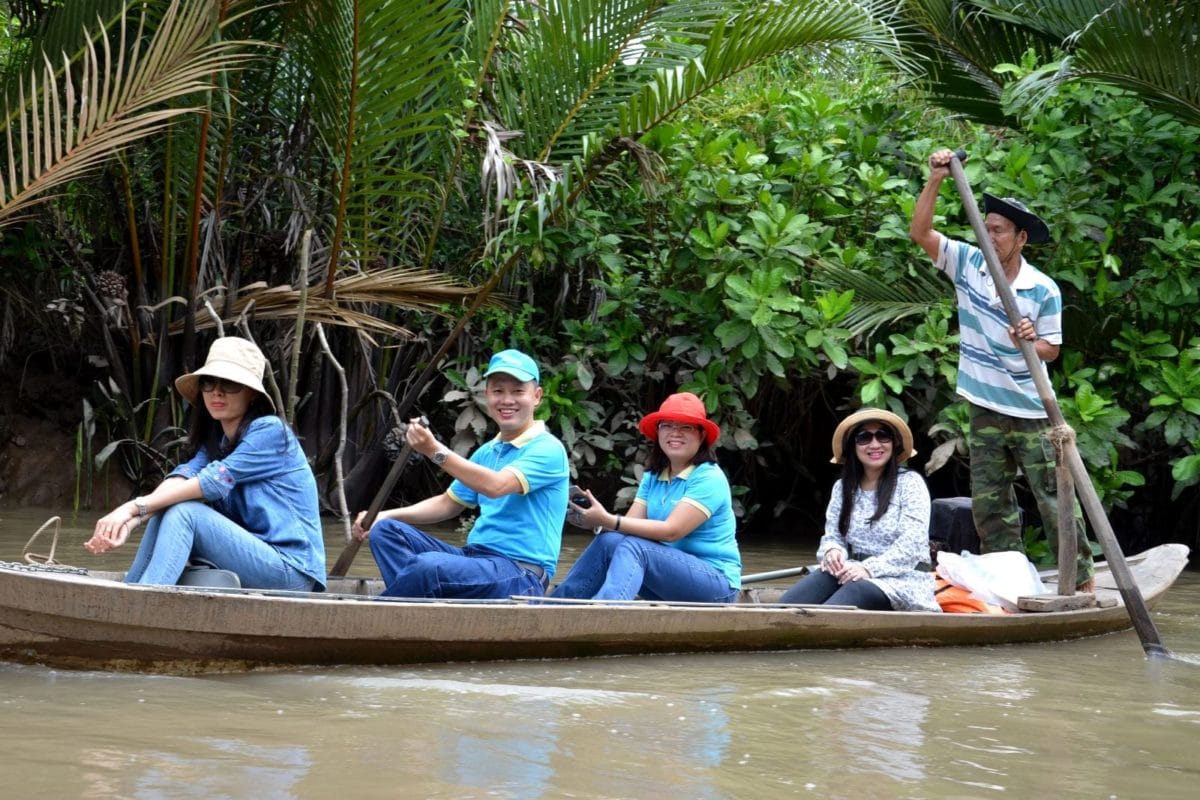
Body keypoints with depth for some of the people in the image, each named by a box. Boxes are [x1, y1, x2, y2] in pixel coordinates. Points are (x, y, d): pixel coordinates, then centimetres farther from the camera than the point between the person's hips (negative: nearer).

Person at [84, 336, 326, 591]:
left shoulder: (270, 431, -9)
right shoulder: (214, 441, 14)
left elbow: (213, 482, -19)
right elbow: (182, 477, -5)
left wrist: (135, 507, -24)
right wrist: (128, 522, -26)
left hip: (291, 569, -7)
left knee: (184, 512, -21)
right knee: (166, 512, -6)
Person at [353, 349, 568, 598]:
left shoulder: (548, 449, -8)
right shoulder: (487, 453, 20)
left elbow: (496, 486, -23)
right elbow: (448, 503, 25)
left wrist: (435, 451, -28)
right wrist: (383, 516, 12)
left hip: (521, 572, -9)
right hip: (473, 555, 9)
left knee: (430, 566, -35)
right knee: (386, 530, -4)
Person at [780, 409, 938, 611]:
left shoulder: (910, 483, 0)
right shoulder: (842, 487, 16)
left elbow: (912, 543, -9)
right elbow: (833, 536, 14)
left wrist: (869, 568, -22)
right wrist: (833, 551, -12)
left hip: (901, 580, -5)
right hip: (855, 574, 5)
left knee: (857, 590, -38)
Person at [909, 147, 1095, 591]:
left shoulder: (1044, 289, -7)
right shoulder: (968, 264, 0)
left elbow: (1051, 350, -1)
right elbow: (920, 232, -7)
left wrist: (1032, 341, -23)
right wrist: (935, 181, -16)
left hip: (1032, 411, -3)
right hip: (985, 410, 4)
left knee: (1054, 499, -1)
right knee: (989, 505, 7)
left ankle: (1082, 577, 8)